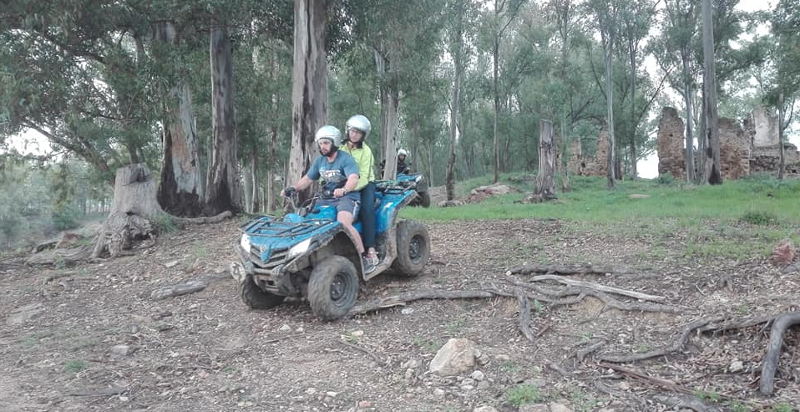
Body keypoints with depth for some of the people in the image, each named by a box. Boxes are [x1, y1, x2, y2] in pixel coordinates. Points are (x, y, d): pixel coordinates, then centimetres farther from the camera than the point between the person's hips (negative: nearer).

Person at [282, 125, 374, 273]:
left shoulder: (345, 159, -10)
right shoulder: (319, 161, 12)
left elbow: (353, 179, -27)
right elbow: (308, 178, 18)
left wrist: (343, 190, -48)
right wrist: (293, 188, -1)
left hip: (348, 197, -7)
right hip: (327, 198, 8)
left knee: (343, 223, -34)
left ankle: (364, 258, -23)